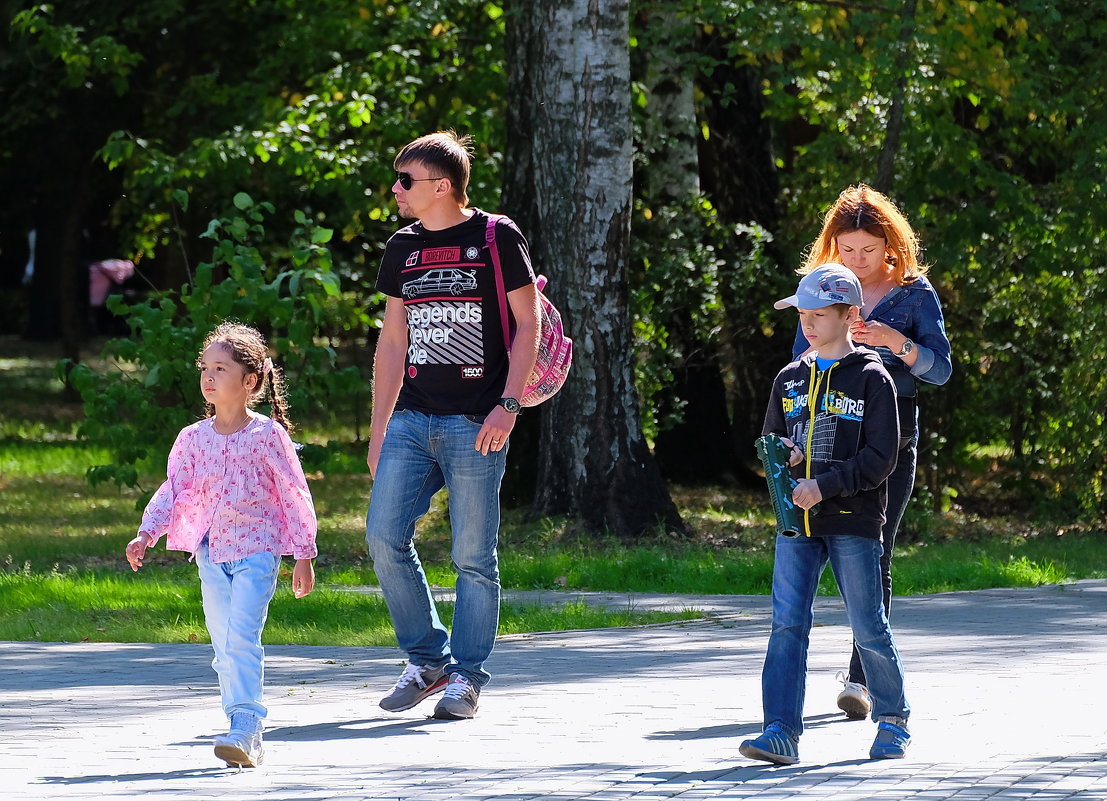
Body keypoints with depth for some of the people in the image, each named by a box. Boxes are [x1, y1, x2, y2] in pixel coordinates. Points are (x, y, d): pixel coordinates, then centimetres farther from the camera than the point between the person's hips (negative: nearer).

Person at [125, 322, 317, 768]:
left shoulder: (268, 435, -5)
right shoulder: (194, 438, 6)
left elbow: (294, 495, -2)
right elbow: (173, 490, 6)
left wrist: (304, 555, -2)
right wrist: (146, 534, -9)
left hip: (257, 551, -5)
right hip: (211, 555, 5)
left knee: (242, 637, -19)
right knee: (224, 646, 6)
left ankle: (245, 729, -22)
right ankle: (245, 733, 13)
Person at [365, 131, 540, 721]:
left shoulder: (496, 239, -2)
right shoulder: (402, 249, 14)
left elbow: (527, 324, -2)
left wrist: (507, 405, -12)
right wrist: (378, 431, 14)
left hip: (475, 426, -5)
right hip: (412, 420, 5)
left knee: (473, 556, -3)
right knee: (384, 535, -6)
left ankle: (466, 677, 7)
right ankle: (428, 659, 9)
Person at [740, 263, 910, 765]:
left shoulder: (871, 378, -3)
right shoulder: (790, 380, 13)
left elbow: (880, 458, -9)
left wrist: (825, 486, -18)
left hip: (853, 520, -4)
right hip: (796, 521, 4)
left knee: (868, 627, 2)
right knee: (786, 625, -5)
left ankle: (893, 721, 20)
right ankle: (781, 732, -9)